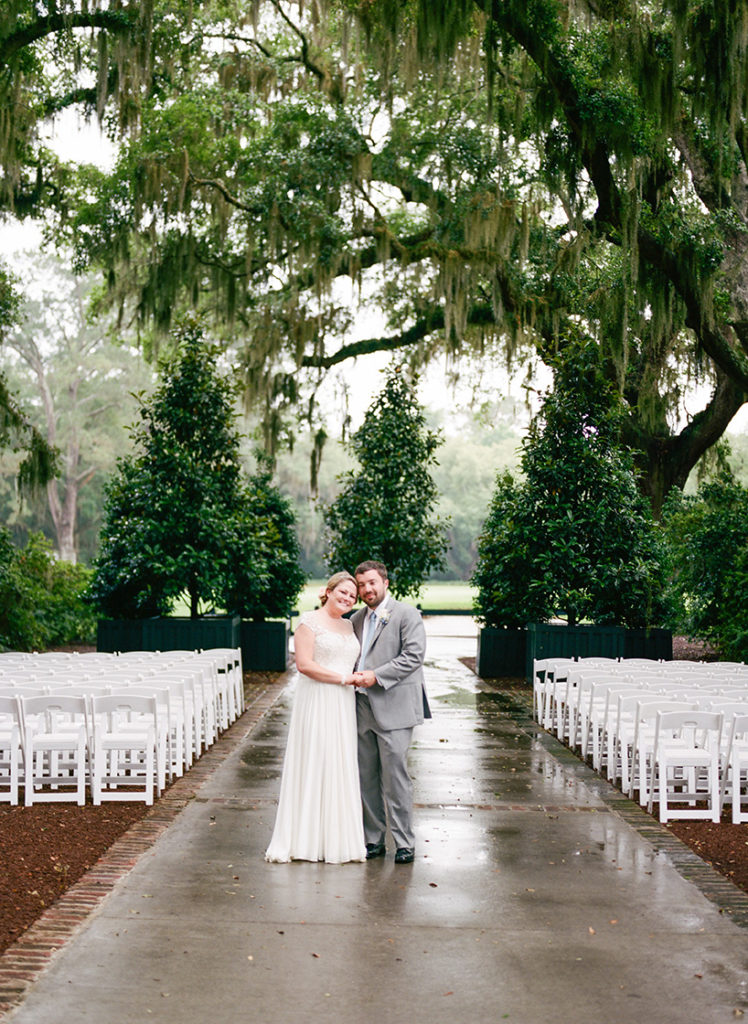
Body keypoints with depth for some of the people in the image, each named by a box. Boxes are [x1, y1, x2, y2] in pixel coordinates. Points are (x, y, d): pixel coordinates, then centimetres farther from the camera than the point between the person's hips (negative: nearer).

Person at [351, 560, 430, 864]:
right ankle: (374, 839, 19)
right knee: (366, 777, 9)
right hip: (363, 710, 6)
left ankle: (404, 842, 3)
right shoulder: (356, 619, 17)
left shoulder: (407, 614, -3)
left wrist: (377, 676, -16)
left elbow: (414, 655, -13)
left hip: (393, 708, -6)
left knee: (395, 776, -6)